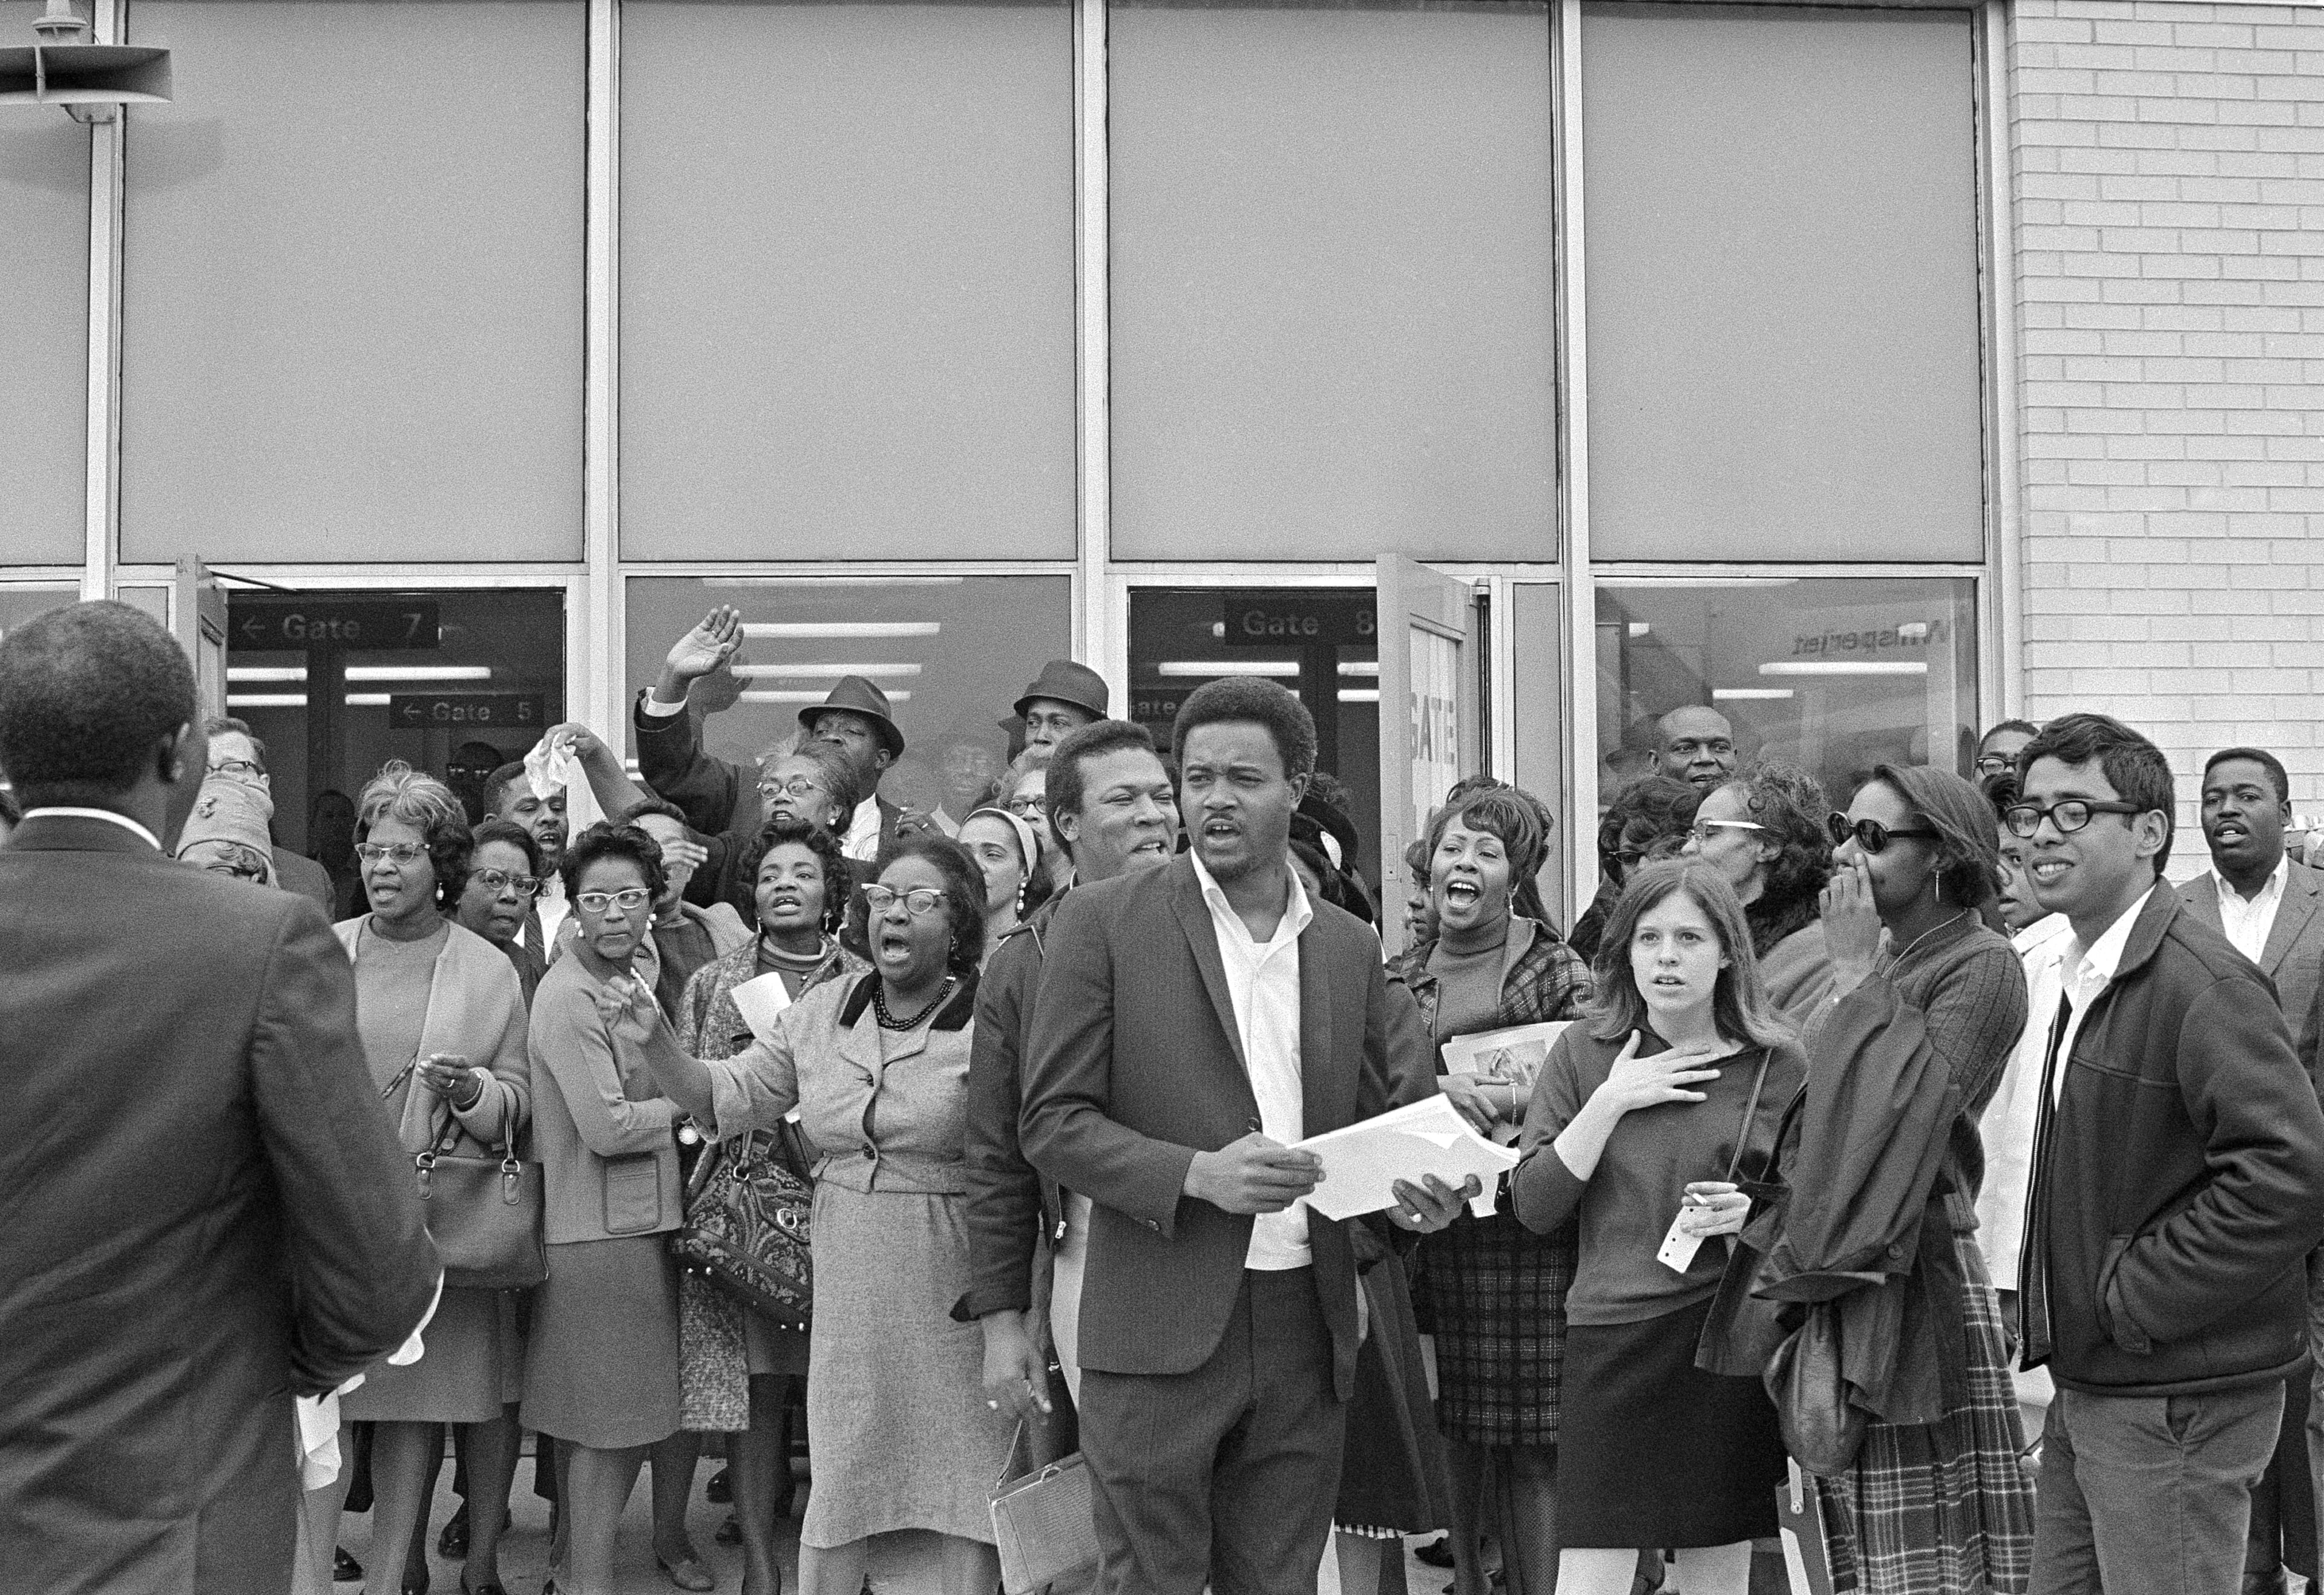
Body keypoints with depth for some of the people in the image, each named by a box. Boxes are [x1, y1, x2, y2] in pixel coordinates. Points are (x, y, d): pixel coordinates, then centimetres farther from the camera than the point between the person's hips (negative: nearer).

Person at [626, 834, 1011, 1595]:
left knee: (970, 1482, 6)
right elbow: (725, 1097, 10)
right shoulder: (822, 1013, 7)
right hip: (849, 1289, 4)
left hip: (956, 1289, -4)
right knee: (836, 1483, 12)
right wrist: (655, 1041, -5)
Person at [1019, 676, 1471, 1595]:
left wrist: (1423, 1189, -6)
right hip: (1160, 1335, -4)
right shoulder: (1104, 922, -1)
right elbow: (1051, 1124, -4)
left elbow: (1399, 1106, 17)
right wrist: (1198, 1174, -18)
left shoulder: (1348, 945, 12)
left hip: (1307, 1336, 4)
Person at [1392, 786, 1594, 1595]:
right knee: (1447, 1436, 4)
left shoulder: (1559, 974, 3)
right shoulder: (1399, 977, 13)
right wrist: (1438, 1089, -11)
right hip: (1423, 1229, 3)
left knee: (1530, 1447, -2)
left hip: (1526, 1236, -3)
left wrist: (1502, 1103, -16)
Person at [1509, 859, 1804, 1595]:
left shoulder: (1776, 1065, 1)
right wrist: (1611, 1099, -10)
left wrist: (1754, 1211, -10)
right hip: (1610, 1341, 0)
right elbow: (1534, 1207, -2)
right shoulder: (1584, 1054, 3)